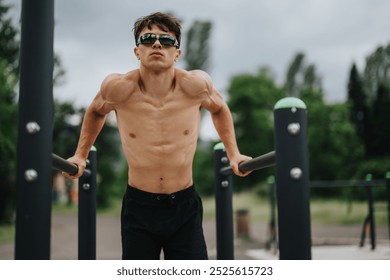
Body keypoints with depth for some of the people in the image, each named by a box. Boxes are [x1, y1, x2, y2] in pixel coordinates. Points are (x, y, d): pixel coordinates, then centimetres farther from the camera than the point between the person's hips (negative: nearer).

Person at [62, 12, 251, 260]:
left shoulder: (195, 85, -13)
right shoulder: (119, 88, -12)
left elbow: (219, 109, 11)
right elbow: (95, 112, 12)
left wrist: (234, 153, 9)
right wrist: (80, 155, 12)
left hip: (184, 206, 0)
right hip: (139, 207, 0)